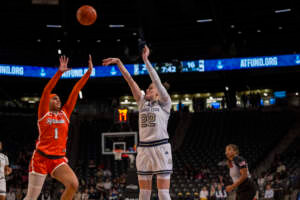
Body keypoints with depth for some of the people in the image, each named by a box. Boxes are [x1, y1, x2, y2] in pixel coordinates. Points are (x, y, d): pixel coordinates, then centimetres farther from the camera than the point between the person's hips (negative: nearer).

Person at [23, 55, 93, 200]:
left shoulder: (65, 113, 13)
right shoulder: (43, 114, 4)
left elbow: (76, 90, 8)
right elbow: (46, 90, -8)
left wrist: (89, 71, 6)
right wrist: (60, 71, -18)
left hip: (58, 159, 3)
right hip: (41, 158, -3)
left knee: (73, 184, -20)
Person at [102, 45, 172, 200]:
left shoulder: (164, 103, 3)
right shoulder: (142, 103, 15)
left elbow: (156, 80, -9)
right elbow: (129, 79, 8)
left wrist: (146, 60, -14)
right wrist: (118, 62, 4)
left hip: (161, 148, -5)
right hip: (143, 148, 5)